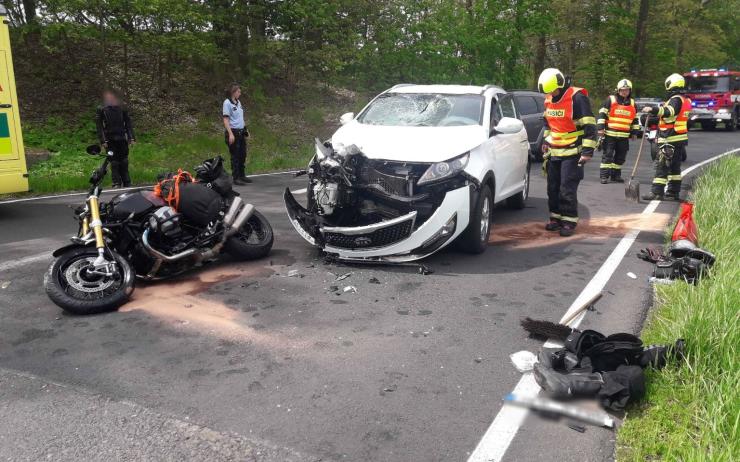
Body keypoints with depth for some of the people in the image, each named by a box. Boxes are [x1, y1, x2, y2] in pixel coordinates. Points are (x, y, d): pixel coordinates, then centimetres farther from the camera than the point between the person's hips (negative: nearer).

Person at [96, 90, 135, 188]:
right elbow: (99, 127, 0)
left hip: (122, 140, 2)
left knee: (124, 163, 6)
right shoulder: (101, 111, 4)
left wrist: (131, 138, -1)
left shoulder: (122, 109, 9)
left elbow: (128, 124, 10)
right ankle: (116, 184, 1)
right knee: (114, 163, -3)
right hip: (110, 141, -2)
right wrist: (103, 141, -9)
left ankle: (127, 183, 12)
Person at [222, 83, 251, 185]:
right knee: (235, 156, -4)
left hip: (241, 132, 8)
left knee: (242, 155, 12)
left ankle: (242, 176, 23)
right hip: (233, 132, -8)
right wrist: (230, 134, -21)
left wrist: (245, 130, 18)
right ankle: (236, 178, 2)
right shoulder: (227, 103, -10)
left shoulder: (238, 102, 14)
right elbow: (226, 120, -14)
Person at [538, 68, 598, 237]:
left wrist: (588, 151, -19)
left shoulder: (577, 97, -16)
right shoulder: (548, 99, 6)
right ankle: (556, 218, 21)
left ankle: (569, 221, 4)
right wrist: (546, 140, 23)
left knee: (567, 189, -7)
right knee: (553, 188, 10)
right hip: (553, 152, 7)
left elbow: (589, 126, -16)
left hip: (572, 152, -7)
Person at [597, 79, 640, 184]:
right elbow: (602, 114, -4)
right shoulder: (610, 100, -2)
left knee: (620, 157, 8)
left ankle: (615, 175, 19)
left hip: (624, 136, 5)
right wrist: (600, 128, -12)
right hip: (610, 134, -5)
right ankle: (604, 175, -3)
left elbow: (635, 119, 21)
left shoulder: (632, 103, 13)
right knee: (607, 155, -6)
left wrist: (634, 132, 18)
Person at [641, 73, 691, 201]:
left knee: (661, 165, -10)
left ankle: (657, 192, -13)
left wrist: (653, 110, -48)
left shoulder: (676, 99, -13)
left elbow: (669, 111, -33)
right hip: (680, 138, 10)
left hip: (670, 139, -10)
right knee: (674, 166, 14)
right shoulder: (685, 100, 18)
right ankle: (673, 192, 20)